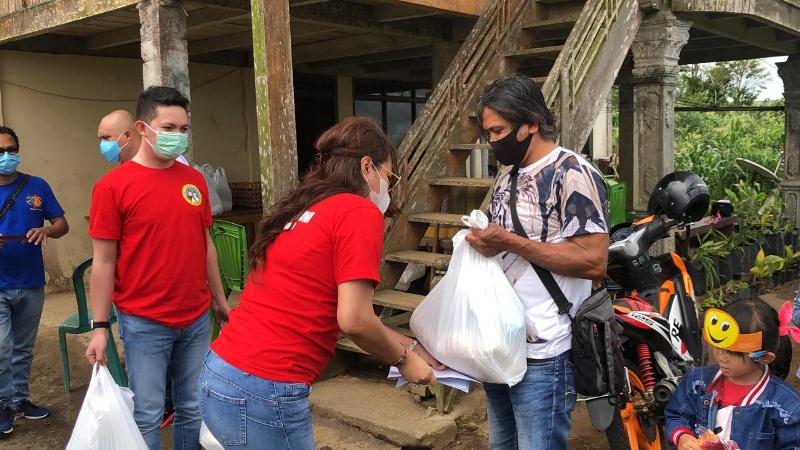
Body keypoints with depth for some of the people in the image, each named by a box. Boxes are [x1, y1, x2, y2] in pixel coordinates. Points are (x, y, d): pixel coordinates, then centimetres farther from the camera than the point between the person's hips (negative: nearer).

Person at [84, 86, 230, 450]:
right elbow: (103, 261, -6)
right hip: (144, 324, -4)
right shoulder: (113, 186, -8)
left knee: (194, 409, 13)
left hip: (197, 319, 4)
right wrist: (99, 327, -7)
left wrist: (220, 300, 16)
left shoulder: (194, 180, 6)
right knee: (147, 416, 5)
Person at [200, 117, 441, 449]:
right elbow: (353, 319, -17)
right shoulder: (360, 212, -9)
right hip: (263, 394, -8)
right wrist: (403, 360, 1)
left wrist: (409, 345, 22)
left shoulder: (302, 211, 16)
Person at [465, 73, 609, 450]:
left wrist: (512, 244, -23)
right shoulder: (507, 176, 13)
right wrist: (482, 239, 4)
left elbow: (594, 261, -21)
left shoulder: (573, 174, -14)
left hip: (540, 355, -9)